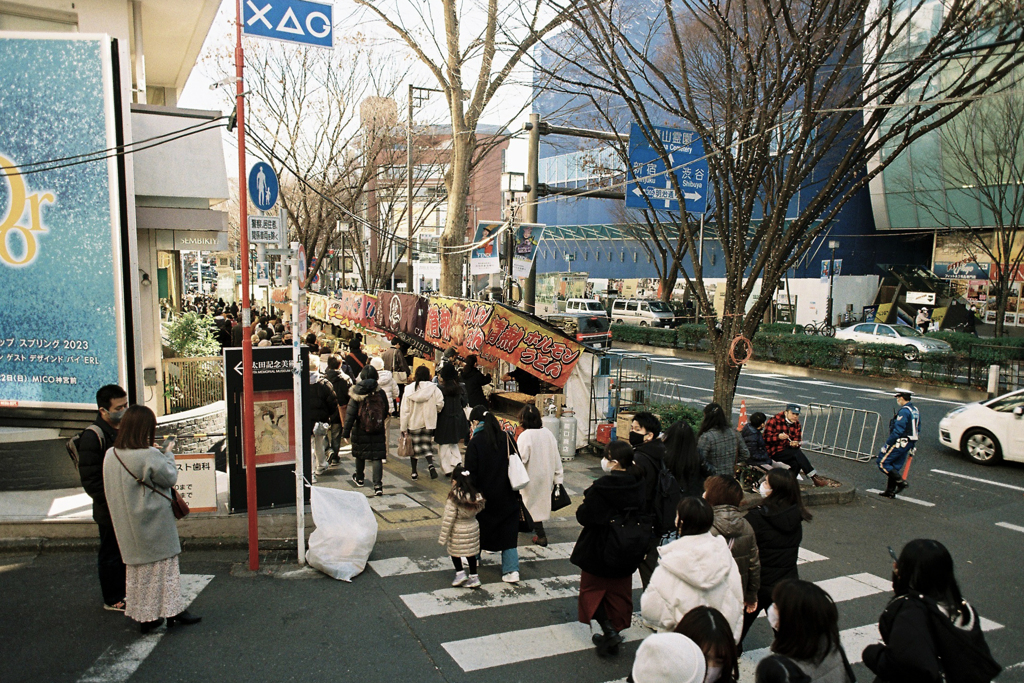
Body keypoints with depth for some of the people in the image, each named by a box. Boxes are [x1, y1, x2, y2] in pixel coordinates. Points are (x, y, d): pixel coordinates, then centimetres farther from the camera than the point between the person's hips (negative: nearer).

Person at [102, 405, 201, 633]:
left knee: (138, 569, 15)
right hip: (155, 525, -6)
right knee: (164, 567, 6)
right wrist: (168, 455, 4)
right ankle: (172, 610, 13)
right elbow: (170, 477, -11)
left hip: (128, 527, 6)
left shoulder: (110, 455, -2)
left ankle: (144, 616, 22)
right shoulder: (149, 456, -23)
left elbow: (112, 490, 8)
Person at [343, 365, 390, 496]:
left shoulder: (357, 393, -11)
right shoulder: (381, 393, -4)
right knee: (377, 457, -1)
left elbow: (350, 414, -11)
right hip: (378, 431, 1)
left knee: (360, 455, 20)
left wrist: (346, 431, -5)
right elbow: (385, 412, 7)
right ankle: (378, 485, -11)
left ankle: (359, 478, 41)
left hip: (360, 430, -1)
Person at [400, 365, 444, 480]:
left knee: (414, 445, 12)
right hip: (428, 422, 0)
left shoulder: (410, 389, -6)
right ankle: (430, 464, -16)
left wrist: (403, 427, -1)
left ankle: (414, 472, 17)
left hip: (413, 422, 0)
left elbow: (404, 409, -5)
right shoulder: (433, 388, -8)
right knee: (427, 445, 11)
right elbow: (440, 404, -9)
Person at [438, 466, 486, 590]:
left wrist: (443, 537, -11)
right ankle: (474, 577, 22)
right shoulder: (476, 495, -6)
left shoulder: (453, 498, -22)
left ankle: (460, 573, 16)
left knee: (454, 552, 17)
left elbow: (448, 519, -19)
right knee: (471, 553, 16)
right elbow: (477, 511, 3)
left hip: (457, 531, -5)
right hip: (473, 528, 5)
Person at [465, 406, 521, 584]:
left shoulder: (474, 443, -14)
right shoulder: (507, 438, -1)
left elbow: (471, 474, -13)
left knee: (478, 528, 20)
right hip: (508, 497, 3)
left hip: (486, 497, -3)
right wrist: (518, 494, 11)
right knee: (509, 532, 7)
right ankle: (511, 570, 0)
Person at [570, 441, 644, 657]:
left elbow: (584, 517, -20)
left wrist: (584, 504, -1)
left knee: (593, 590, 14)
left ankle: (609, 631, 0)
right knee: (618, 593, 18)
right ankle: (613, 636, 26)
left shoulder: (600, 489, -25)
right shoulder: (637, 487, -8)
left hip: (598, 550, -5)